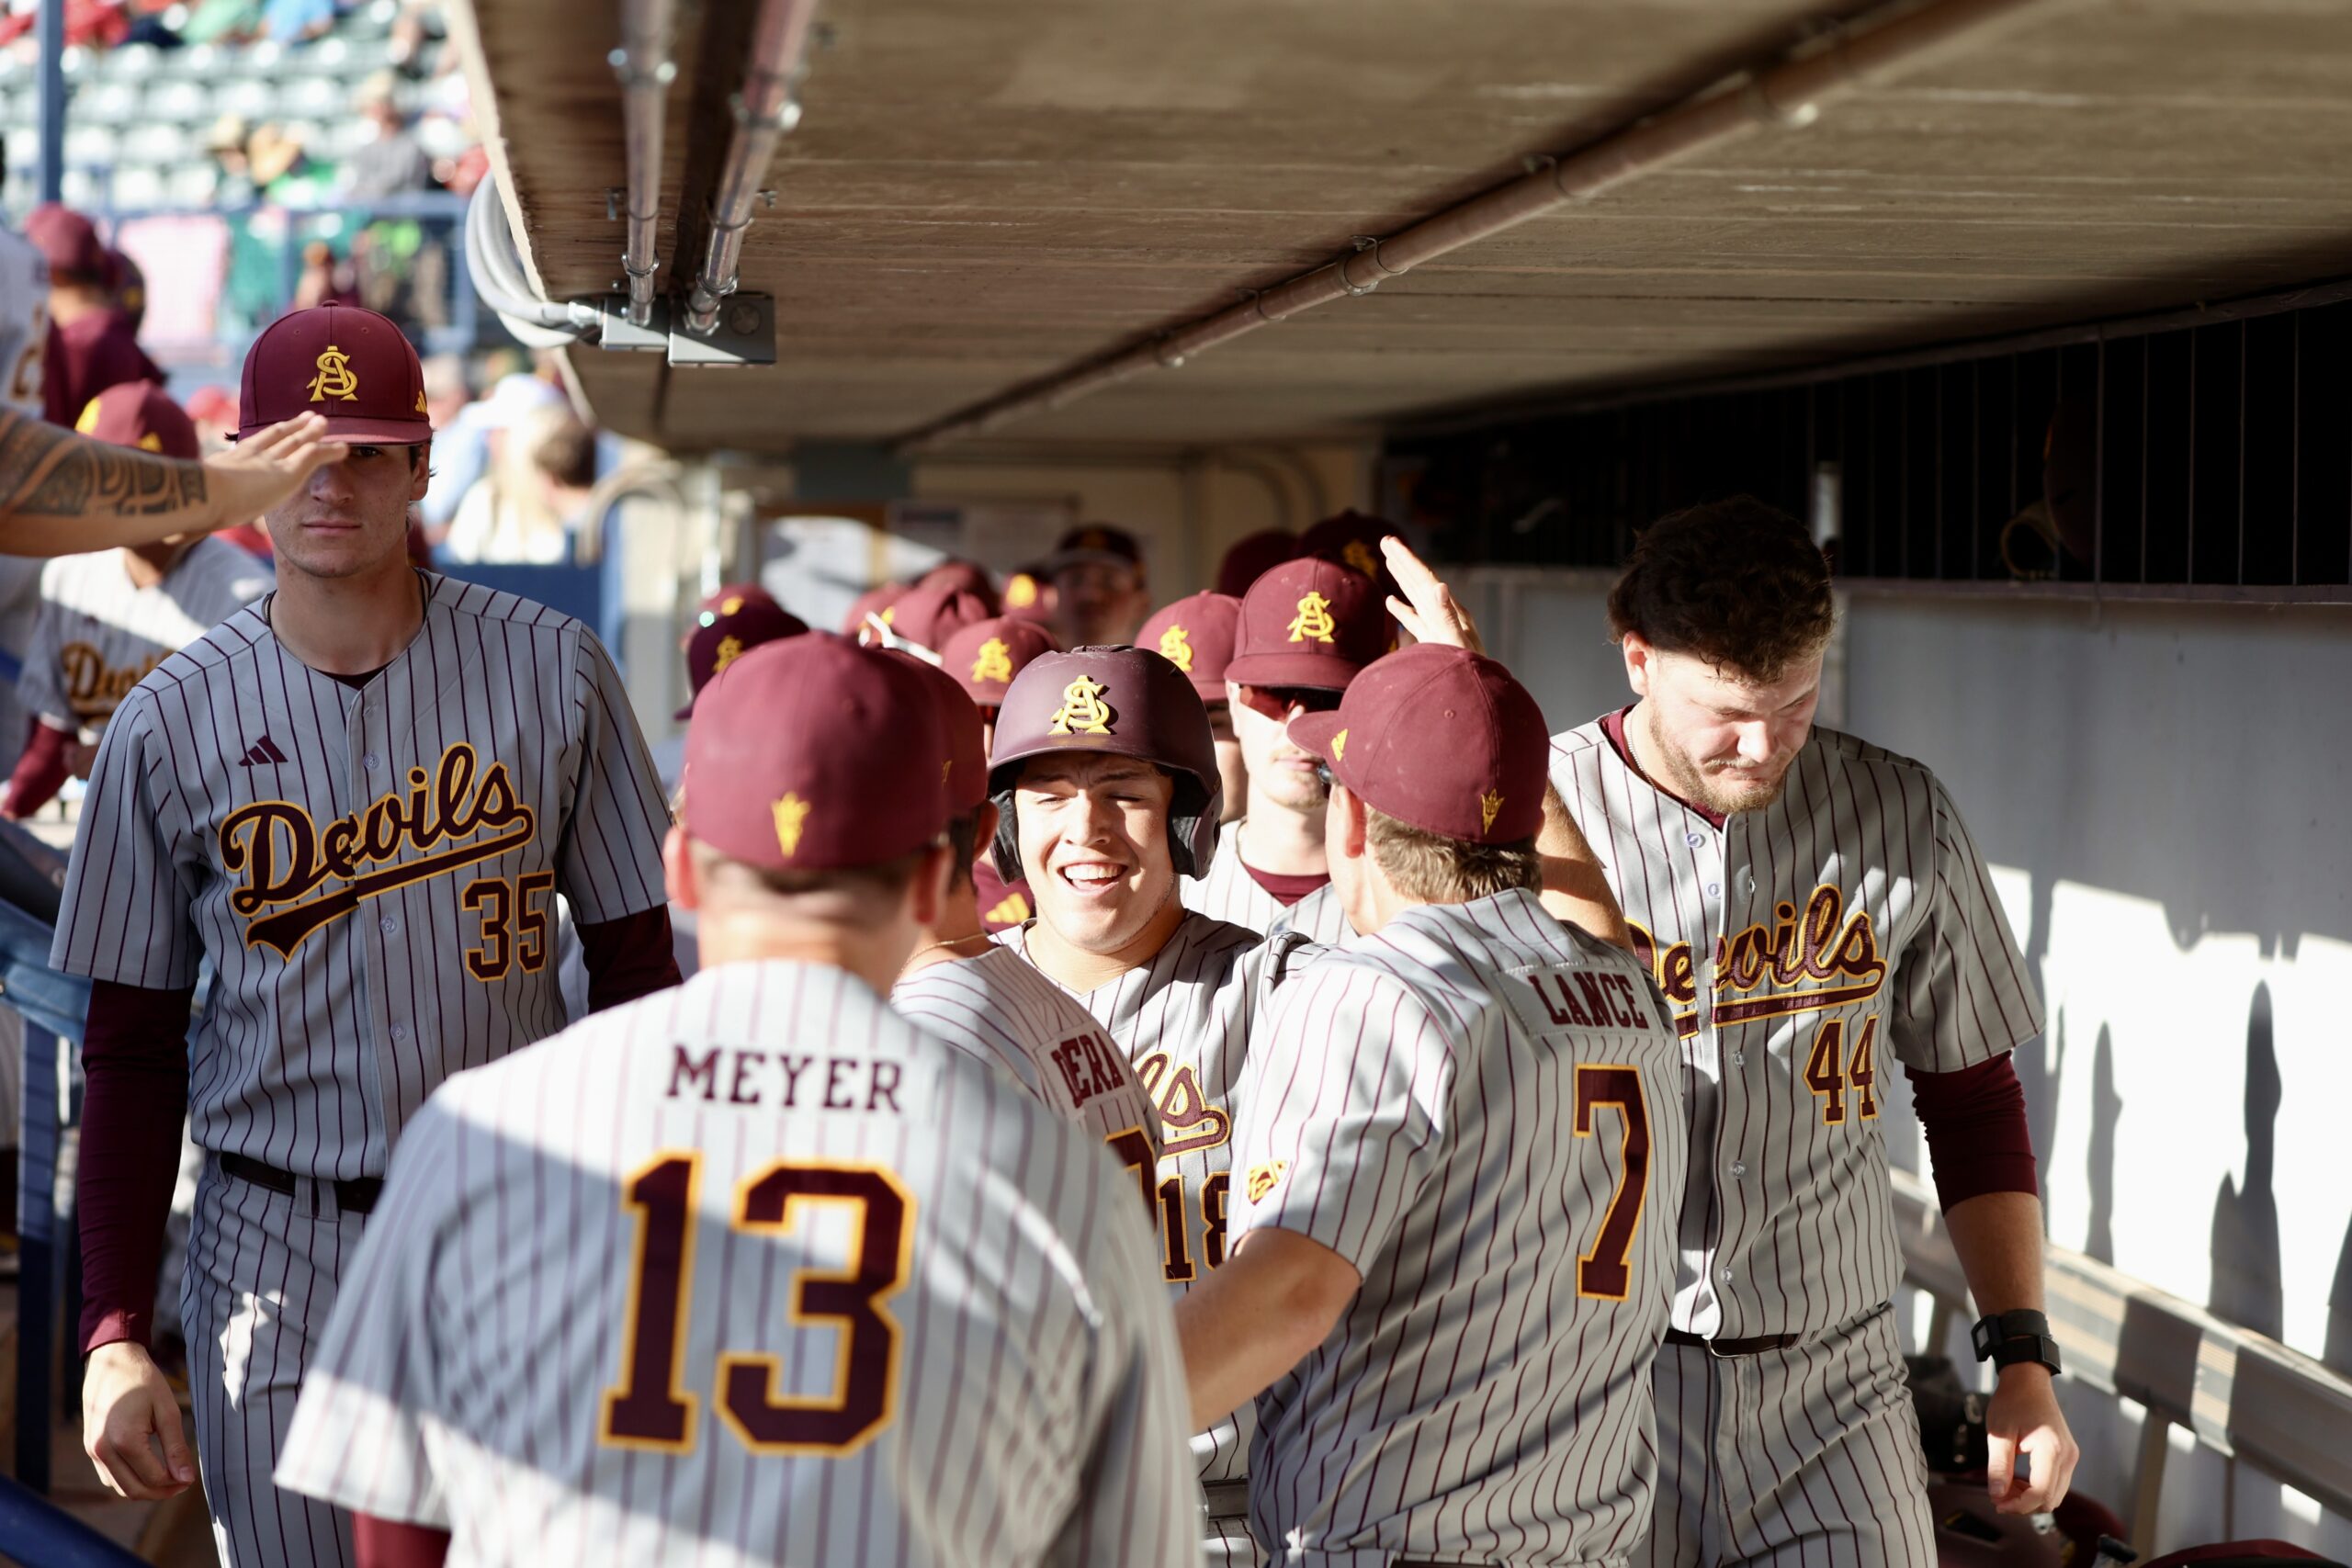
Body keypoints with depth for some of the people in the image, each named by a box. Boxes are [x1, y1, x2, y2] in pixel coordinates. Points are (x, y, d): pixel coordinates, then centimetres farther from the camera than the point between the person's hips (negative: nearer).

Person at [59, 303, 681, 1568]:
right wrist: (113, 1338, -3)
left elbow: (635, 966, 4)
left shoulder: (549, 670, 0)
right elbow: (133, 1051, 4)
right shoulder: (171, 721, 0)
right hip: (274, 1260, 0)